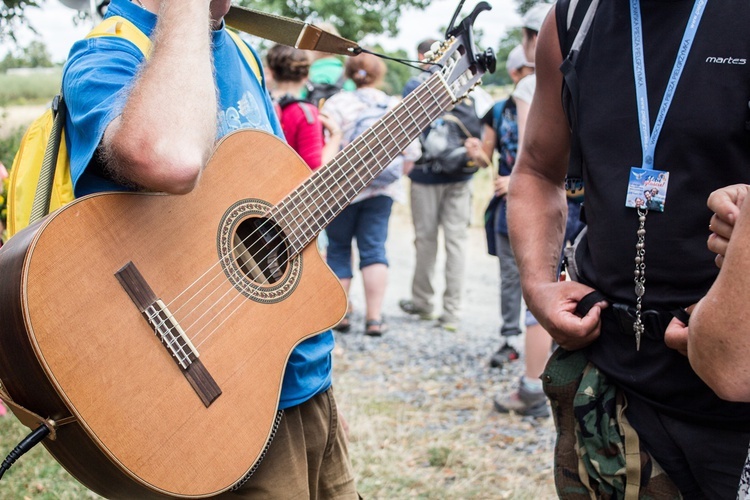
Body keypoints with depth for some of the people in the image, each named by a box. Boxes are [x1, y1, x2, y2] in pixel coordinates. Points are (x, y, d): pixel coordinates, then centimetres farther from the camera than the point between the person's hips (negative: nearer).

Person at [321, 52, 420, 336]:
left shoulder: (337, 104, -7)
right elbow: (411, 155, 4)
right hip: (383, 190, 3)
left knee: (338, 248, 11)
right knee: (374, 249, 6)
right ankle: (374, 317, 2)